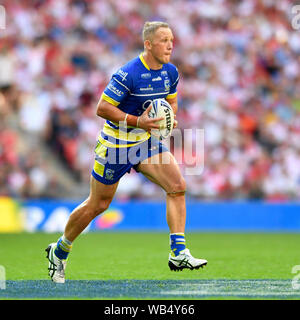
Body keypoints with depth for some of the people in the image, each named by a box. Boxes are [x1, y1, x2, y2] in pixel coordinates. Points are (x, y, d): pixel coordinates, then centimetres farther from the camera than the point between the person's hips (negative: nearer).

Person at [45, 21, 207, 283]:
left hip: (147, 141, 6)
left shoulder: (171, 72, -1)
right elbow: (102, 108, -20)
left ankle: (178, 254, -14)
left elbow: (171, 103, 16)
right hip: (117, 143, -6)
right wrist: (136, 121, -29)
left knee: (177, 186, -15)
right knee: (98, 205, 6)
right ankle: (60, 250, 28)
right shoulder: (128, 74, -24)